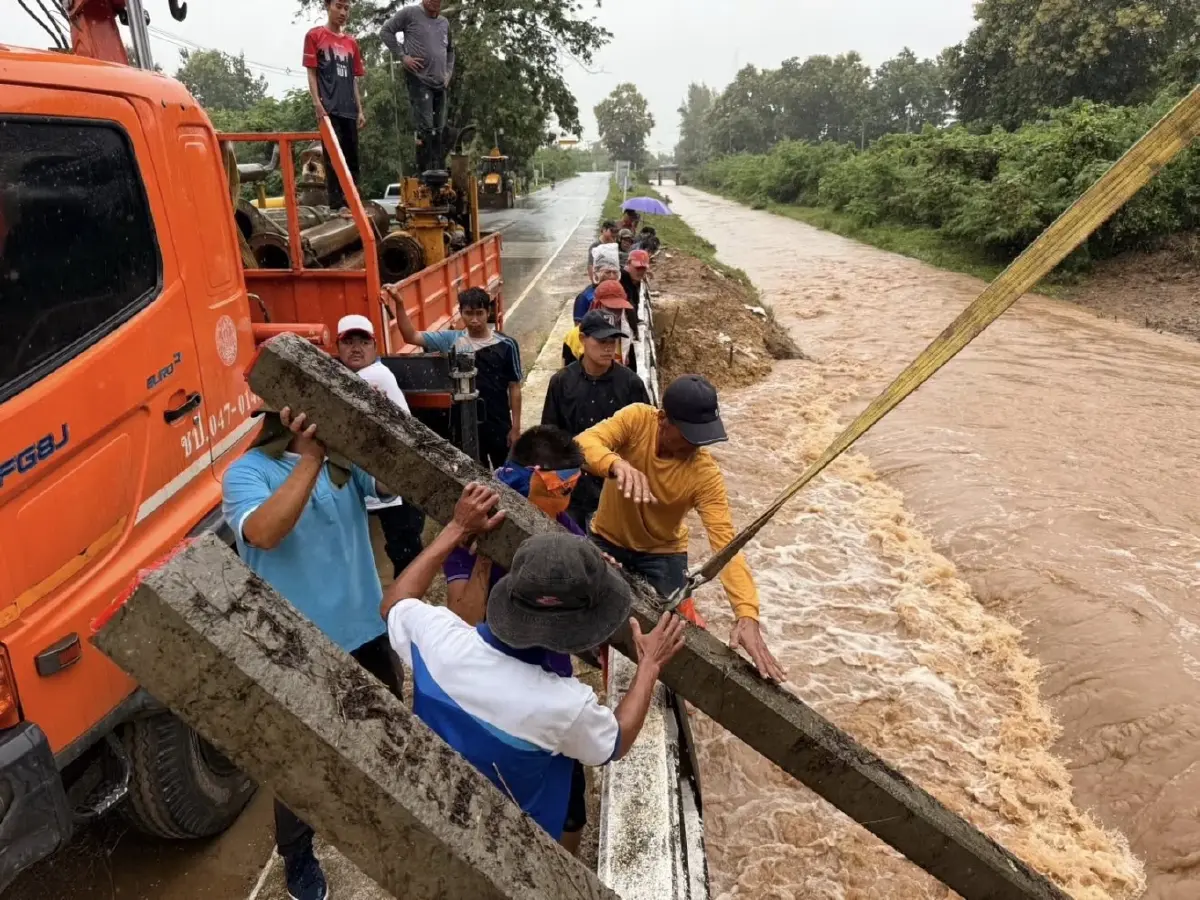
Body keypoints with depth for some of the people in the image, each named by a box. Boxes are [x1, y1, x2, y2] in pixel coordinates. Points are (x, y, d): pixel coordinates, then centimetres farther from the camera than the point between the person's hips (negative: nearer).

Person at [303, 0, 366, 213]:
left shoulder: (352, 43, 18)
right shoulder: (315, 36, 6)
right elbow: (311, 73, 1)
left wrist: (360, 110, 11)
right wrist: (317, 103, -11)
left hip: (349, 110, 5)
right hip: (328, 108, -5)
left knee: (352, 158, 5)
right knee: (333, 156, -8)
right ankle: (337, 203, -8)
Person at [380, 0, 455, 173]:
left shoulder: (444, 22, 18)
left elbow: (450, 50, 30)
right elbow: (385, 31, 1)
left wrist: (449, 72, 15)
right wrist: (402, 55, -8)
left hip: (440, 84, 6)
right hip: (419, 81, -6)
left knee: (439, 132, 7)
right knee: (425, 130, -14)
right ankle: (425, 173, -13)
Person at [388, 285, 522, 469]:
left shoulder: (505, 345, -7)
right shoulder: (451, 340, -2)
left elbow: (514, 388, -3)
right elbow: (411, 336, -4)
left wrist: (516, 427, -3)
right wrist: (398, 302, -18)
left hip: (499, 424, -1)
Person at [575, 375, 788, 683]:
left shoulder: (706, 474, -27)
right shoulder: (637, 419, -25)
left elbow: (725, 542, -33)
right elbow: (584, 444, -38)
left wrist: (747, 614, -46)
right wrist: (618, 465, -62)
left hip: (662, 553, -1)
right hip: (607, 540, 1)